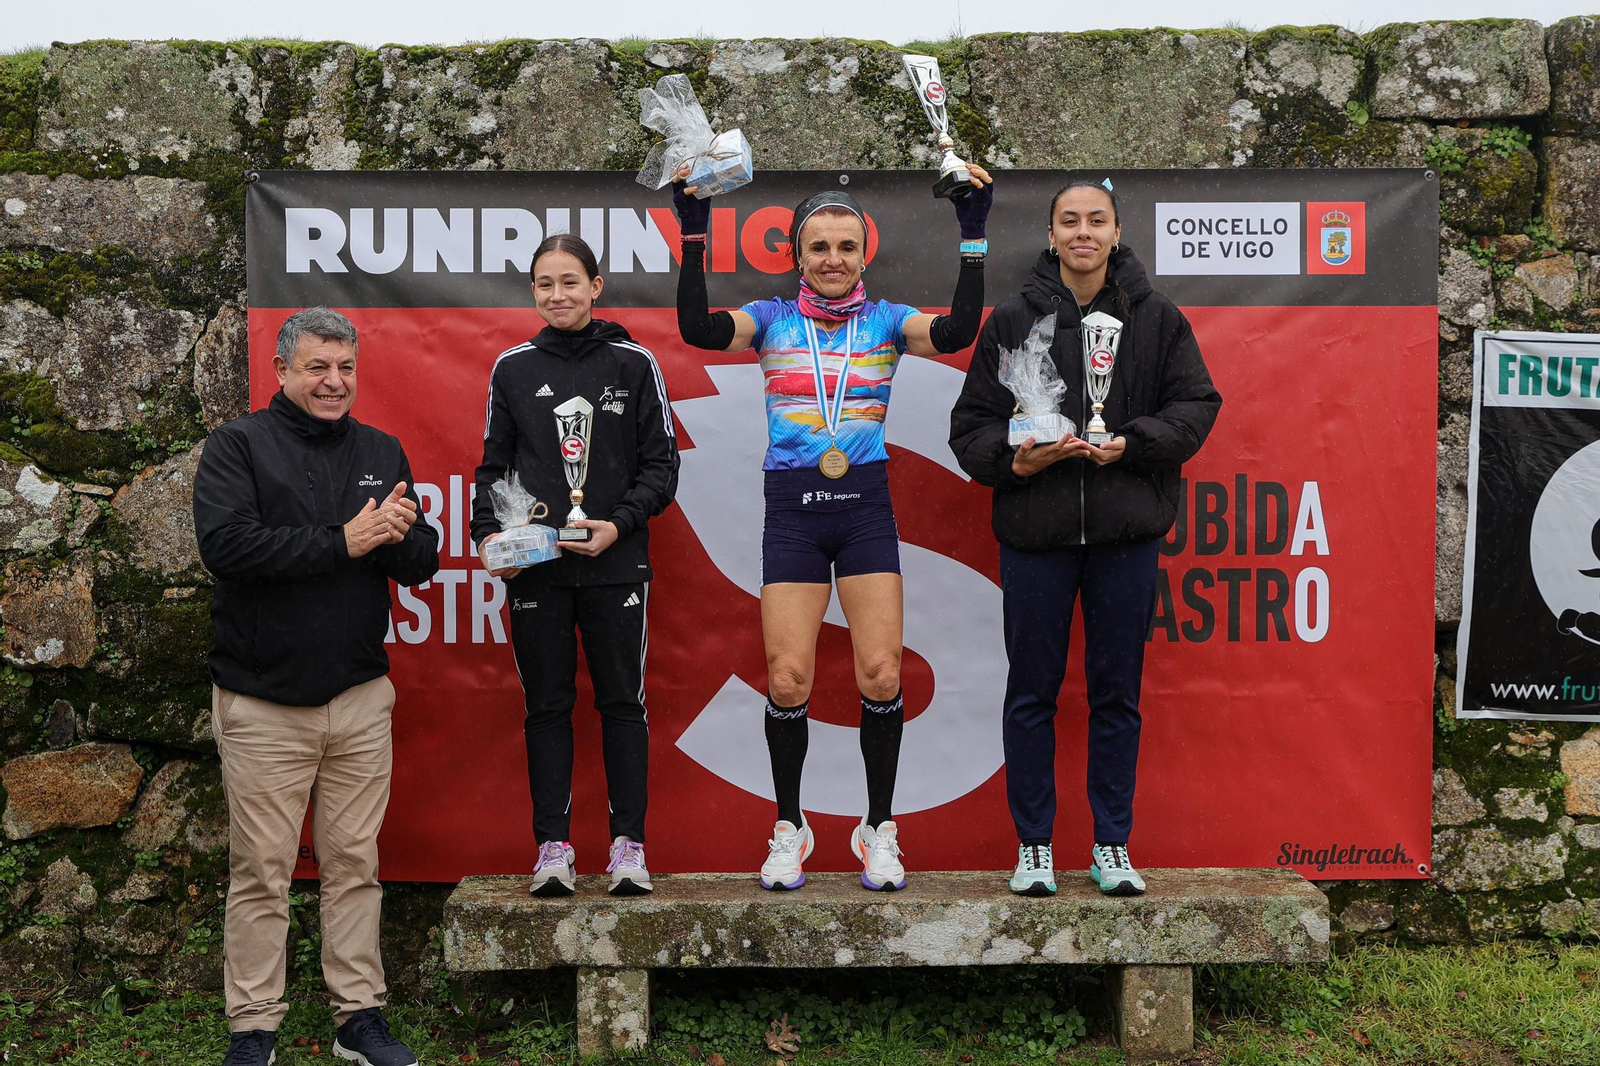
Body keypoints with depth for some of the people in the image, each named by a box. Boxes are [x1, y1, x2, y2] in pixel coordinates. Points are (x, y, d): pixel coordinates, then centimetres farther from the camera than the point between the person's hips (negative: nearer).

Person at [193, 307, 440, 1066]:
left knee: (355, 863, 9)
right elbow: (225, 543, -18)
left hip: (361, 697, 4)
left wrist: (399, 537, -13)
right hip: (263, 701, -4)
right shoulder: (239, 446, -2)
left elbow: (423, 564, 10)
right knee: (262, 871, 1)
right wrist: (342, 542, -18)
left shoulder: (382, 453, 12)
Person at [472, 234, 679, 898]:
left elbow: (661, 465, 2)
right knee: (546, 705, 5)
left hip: (615, 564, -1)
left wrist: (618, 525, -12)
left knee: (622, 701, 2)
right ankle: (552, 846, 11)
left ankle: (629, 843, 9)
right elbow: (494, 466, 11)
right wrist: (489, 535, -4)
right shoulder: (512, 368, 8)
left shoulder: (634, 363, 2)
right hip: (533, 566, 2)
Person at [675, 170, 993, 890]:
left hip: (866, 507, 0)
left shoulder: (886, 320, 6)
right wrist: (694, 236, -20)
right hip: (792, 509, 0)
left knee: (881, 675, -4)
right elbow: (697, 329, -13)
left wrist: (973, 237, -18)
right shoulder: (773, 319, 6)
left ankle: (879, 830, 13)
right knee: (787, 679, -3)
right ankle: (789, 829, 15)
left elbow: (957, 333, -13)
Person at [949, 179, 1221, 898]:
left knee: (1117, 695, 8)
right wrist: (1014, 460, -16)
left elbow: (1196, 404, 3)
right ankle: (1033, 844, 18)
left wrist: (1131, 443, -12)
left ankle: (1112, 845, 20)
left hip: (1125, 531, 1)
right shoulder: (1012, 320, 3)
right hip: (1034, 532, 0)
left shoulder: (1156, 318, 4)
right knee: (1031, 692, 6)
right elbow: (971, 424, 4)